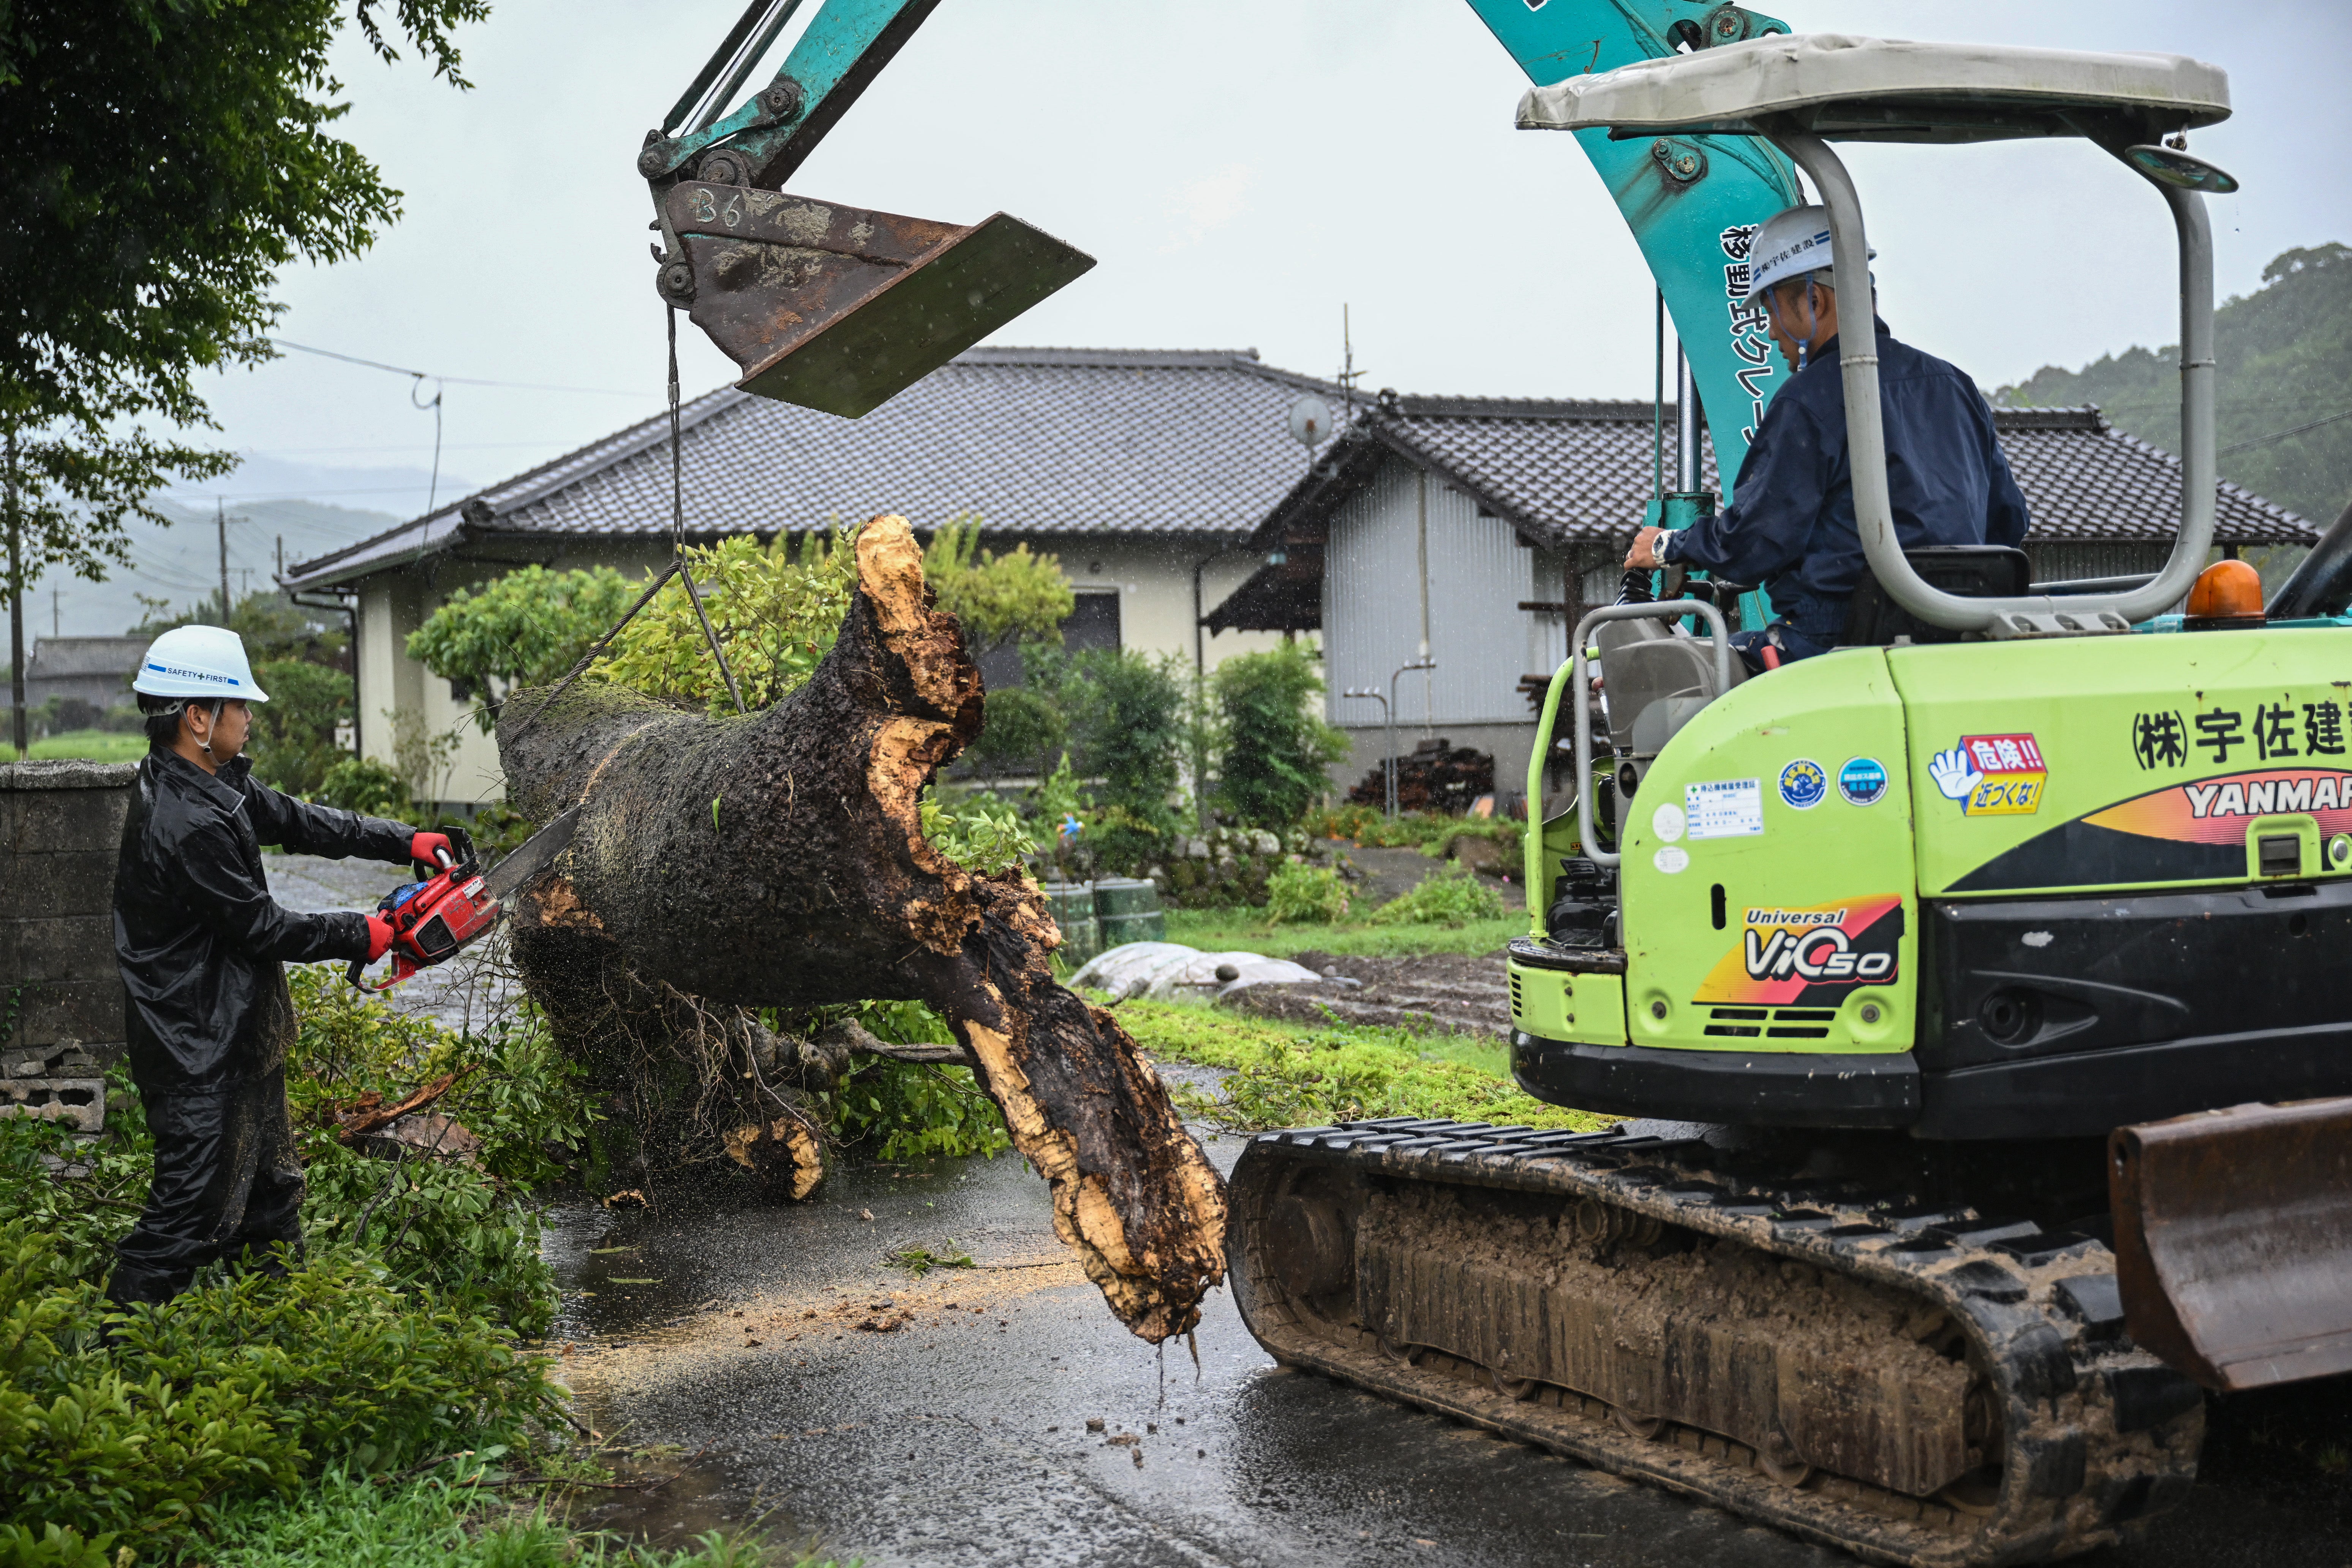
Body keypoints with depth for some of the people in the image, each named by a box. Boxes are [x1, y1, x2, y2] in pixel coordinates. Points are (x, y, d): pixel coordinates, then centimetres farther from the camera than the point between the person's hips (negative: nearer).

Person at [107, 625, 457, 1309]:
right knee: (190, 1210, -2)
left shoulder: (217, 784, 2)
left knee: (271, 1187, 22)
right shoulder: (187, 825, -28)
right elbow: (261, 927, -21)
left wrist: (406, 842, 9)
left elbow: (298, 822, 13)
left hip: (240, 1035, 10)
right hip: (199, 1053, -10)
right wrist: (359, 936, -9)